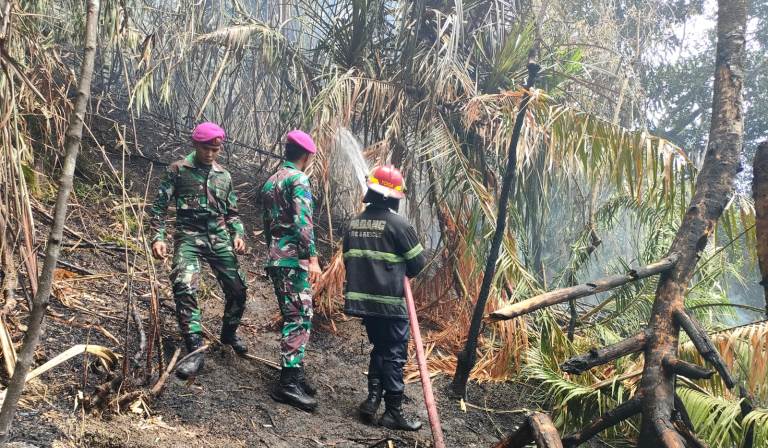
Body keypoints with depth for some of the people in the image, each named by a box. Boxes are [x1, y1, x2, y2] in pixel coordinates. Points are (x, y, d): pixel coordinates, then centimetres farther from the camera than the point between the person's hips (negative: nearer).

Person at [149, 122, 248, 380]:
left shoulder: (224, 176, 15)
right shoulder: (178, 170, 2)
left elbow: (231, 213, 21)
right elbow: (159, 206, 2)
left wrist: (238, 235, 3)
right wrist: (158, 237, -10)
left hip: (219, 237, 4)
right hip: (188, 236, -4)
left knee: (238, 289, 1)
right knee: (185, 288, -24)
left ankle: (229, 333, 30)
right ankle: (195, 350, -22)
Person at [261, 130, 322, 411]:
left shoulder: (270, 182, 19)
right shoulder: (299, 179, -9)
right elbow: (302, 220, -20)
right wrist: (312, 257, -23)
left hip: (276, 259, 9)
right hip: (293, 259, -9)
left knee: (291, 317, 15)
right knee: (300, 318, -8)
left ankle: (295, 372, 20)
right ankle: (288, 383, -10)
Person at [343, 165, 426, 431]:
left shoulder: (355, 224, 8)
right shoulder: (397, 223, -11)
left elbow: (349, 260, 16)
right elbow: (418, 262, -4)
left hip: (361, 299, 6)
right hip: (389, 301, -6)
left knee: (380, 349, 21)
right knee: (394, 354, 1)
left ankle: (373, 399, 16)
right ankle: (393, 412, 4)